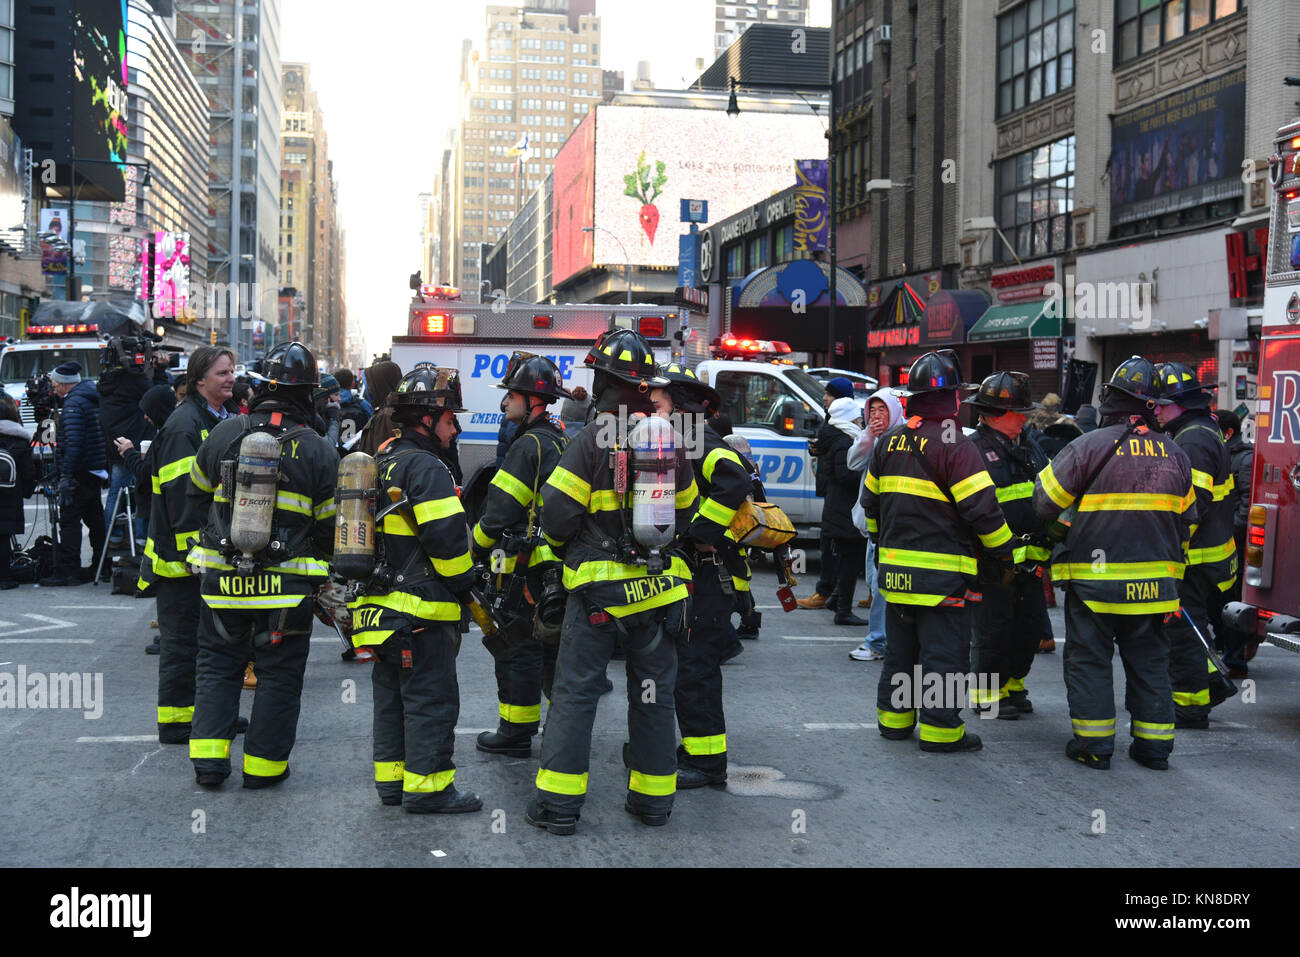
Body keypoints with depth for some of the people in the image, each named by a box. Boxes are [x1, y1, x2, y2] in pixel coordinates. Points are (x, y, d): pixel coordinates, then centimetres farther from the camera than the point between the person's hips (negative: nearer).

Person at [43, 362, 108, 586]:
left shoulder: (73, 403, -13)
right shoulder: (93, 399, 16)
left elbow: (73, 442, -23)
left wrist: (66, 475, -23)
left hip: (79, 473, -10)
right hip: (97, 471, 10)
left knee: (69, 520, -9)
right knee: (95, 519, 15)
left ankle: (67, 571, -12)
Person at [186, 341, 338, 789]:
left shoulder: (226, 433, -3)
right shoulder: (319, 452, -7)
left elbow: (196, 494, 12)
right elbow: (330, 525, -1)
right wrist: (322, 570, 17)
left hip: (223, 578, 2)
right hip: (288, 583, -2)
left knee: (217, 663, 15)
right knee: (279, 671, 10)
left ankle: (209, 759, 12)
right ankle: (263, 764, 15)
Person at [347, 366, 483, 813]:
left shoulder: (383, 461, 15)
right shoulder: (426, 467, -16)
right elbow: (446, 536, -21)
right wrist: (466, 582, -8)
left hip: (380, 604, 10)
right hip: (421, 608, -10)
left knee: (391, 695, 15)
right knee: (432, 698, -2)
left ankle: (392, 779, 23)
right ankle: (427, 787, 2)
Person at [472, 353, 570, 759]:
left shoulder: (528, 445, -15)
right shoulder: (561, 443, 14)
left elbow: (500, 510, -16)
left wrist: (477, 551, -3)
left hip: (529, 569, -9)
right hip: (562, 567, 9)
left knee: (519, 649, -1)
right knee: (554, 646, 17)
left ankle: (516, 733, 6)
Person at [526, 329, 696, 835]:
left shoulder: (593, 439, -13)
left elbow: (557, 513, -13)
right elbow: (685, 511, 13)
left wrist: (561, 544, 8)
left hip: (599, 585, -4)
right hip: (660, 585, 5)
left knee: (575, 691, 3)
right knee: (654, 693, 14)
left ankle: (559, 803, 4)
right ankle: (654, 798, 21)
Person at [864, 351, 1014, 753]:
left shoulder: (889, 442, 8)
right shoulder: (955, 446, -15)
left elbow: (870, 499, 19)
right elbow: (983, 509, -15)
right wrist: (1004, 556, -3)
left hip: (895, 568, 7)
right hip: (941, 572, -7)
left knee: (900, 647, 18)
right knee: (944, 652, 1)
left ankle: (893, 716, 25)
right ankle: (940, 728, 4)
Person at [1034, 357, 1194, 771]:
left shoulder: (1090, 446, -12)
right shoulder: (1175, 455, 5)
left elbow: (1046, 500, -5)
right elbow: (1185, 521, 15)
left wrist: (1064, 531, 15)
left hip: (1095, 577, -4)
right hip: (1154, 581, 5)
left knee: (1089, 659, 5)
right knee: (1149, 660, 14)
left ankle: (1093, 744, 7)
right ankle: (1155, 746, 18)